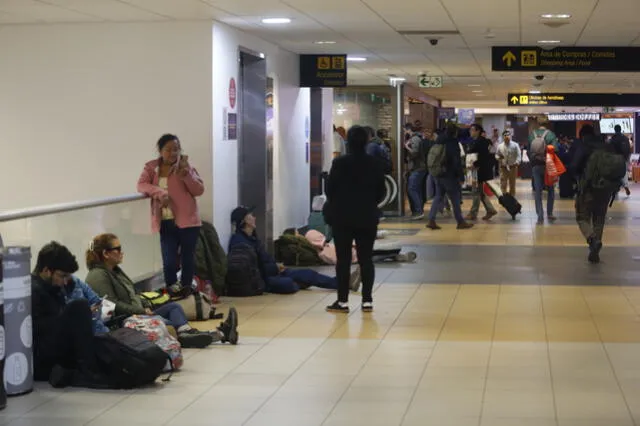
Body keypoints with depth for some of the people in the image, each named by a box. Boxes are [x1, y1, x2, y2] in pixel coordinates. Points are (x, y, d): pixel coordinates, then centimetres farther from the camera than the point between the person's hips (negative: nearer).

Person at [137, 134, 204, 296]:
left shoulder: (185, 166, 0)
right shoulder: (151, 167, 7)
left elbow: (199, 190, -3)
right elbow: (141, 185, -4)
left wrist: (186, 175, -18)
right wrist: (159, 192, -19)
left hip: (187, 221, -1)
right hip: (166, 223, 1)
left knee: (188, 259, 6)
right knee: (169, 262, -6)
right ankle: (172, 293, 9)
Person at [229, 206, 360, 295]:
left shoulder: (252, 237, 13)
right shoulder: (238, 241, -17)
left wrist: (276, 265, -1)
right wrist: (274, 267, -16)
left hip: (270, 272, 10)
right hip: (259, 280, -9)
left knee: (308, 273, 0)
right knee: (288, 283, -33)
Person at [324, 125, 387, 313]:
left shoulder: (340, 163, -10)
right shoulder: (374, 164, 0)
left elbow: (330, 190, -5)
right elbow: (381, 192, 5)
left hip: (342, 217, -3)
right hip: (367, 217, 3)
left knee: (343, 259, 2)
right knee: (366, 259, 7)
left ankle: (343, 301, 2)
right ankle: (367, 300, 6)